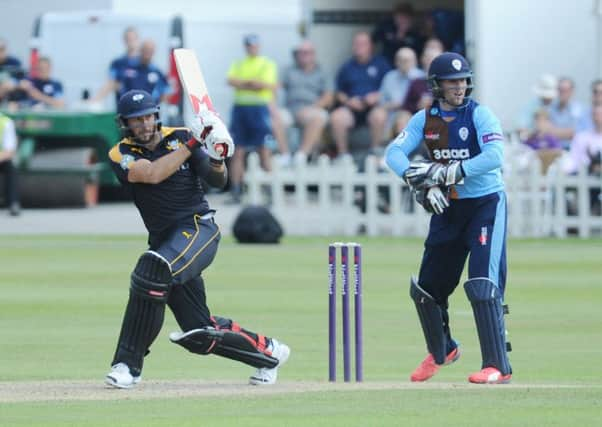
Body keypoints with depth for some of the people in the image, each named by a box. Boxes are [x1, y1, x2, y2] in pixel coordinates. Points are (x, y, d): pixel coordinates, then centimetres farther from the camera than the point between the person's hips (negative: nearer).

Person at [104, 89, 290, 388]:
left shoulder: (180, 137, 2)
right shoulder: (121, 155, 1)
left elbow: (217, 182, 0)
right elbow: (152, 174, -18)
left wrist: (217, 159, -21)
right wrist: (193, 144, -20)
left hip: (198, 228, -3)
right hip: (164, 239, 3)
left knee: (153, 269, -33)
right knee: (200, 335, 3)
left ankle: (128, 364, -29)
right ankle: (268, 352, 28)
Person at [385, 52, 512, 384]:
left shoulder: (479, 115, -12)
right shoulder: (425, 119, 1)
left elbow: (494, 156, -27)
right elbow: (394, 152, -10)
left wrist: (444, 173, -32)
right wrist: (419, 181, -29)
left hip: (485, 204, -6)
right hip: (447, 207, 6)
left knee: (482, 285, -19)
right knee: (426, 287, 13)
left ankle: (498, 366, -18)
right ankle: (441, 351, 39)